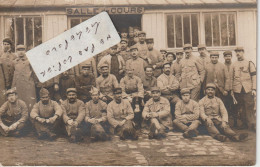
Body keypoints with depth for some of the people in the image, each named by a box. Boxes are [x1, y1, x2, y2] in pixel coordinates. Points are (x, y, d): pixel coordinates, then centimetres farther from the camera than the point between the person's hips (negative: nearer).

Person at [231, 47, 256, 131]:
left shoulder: (249, 63, 3)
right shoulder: (234, 65, 11)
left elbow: (254, 76, 0)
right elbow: (231, 78, 14)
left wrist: (254, 89, -7)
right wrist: (231, 89, 8)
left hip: (247, 89, -3)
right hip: (237, 90, 3)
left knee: (250, 107, -4)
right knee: (242, 107, 7)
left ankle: (252, 125, 1)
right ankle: (245, 123, 15)